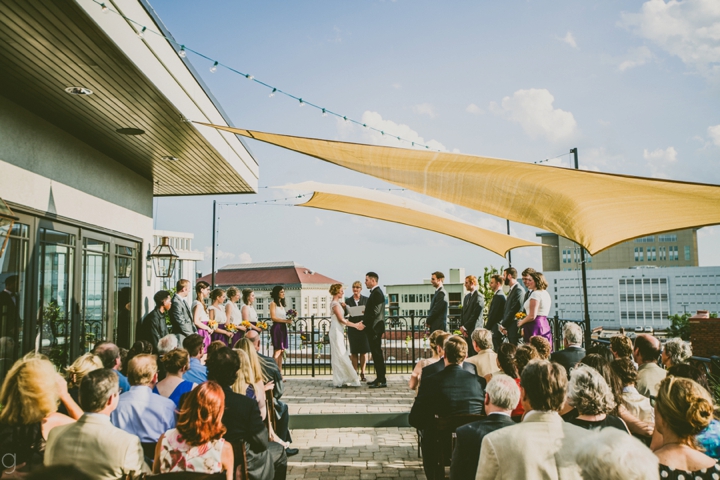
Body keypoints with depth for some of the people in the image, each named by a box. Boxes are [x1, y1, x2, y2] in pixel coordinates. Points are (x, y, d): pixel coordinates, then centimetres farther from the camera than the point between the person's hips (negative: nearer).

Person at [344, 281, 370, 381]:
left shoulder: (366, 299, 5)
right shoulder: (348, 300, 7)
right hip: (352, 327, 1)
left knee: (364, 351, 1)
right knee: (354, 352, 4)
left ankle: (362, 373, 8)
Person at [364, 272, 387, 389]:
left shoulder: (377, 293, -15)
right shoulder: (375, 292, 16)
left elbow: (375, 312, -22)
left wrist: (364, 322, -18)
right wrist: (365, 320, 9)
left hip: (375, 328, -10)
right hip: (373, 328, 10)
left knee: (377, 353, -7)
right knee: (376, 353, 13)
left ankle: (382, 381, -4)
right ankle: (379, 378, 20)